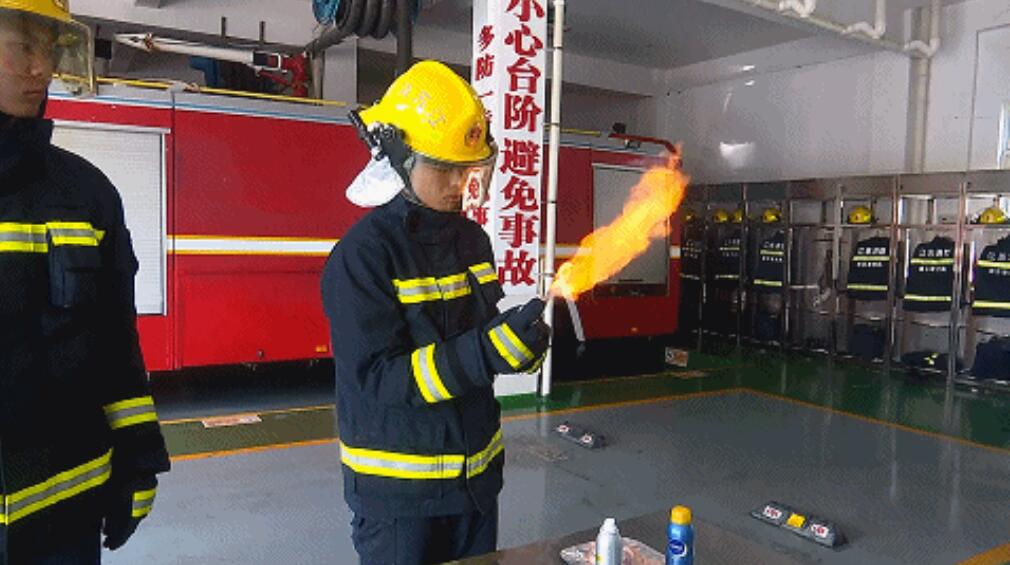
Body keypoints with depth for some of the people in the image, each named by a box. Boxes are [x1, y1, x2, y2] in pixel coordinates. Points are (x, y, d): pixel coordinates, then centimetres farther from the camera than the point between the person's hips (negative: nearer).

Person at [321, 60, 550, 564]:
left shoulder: (473, 240, 3)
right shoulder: (362, 253, -17)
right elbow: (376, 374, -23)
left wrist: (520, 341, -13)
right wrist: (487, 351, -32)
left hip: (476, 474, 7)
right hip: (397, 487, -6)